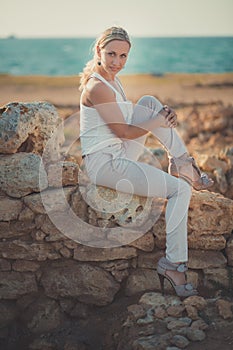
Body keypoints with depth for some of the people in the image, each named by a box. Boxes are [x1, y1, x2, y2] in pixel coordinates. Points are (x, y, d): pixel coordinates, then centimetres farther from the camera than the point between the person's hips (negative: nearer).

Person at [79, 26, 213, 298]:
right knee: (180, 189, -13)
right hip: (104, 164, -9)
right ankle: (173, 263, -9)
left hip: (119, 156, 9)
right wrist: (158, 122, -5)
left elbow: (132, 117, 19)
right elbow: (124, 131, -18)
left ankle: (182, 162, 1)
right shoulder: (97, 87, -19)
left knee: (149, 102, 1)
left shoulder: (112, 80, 11)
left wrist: (162, 114, -1)